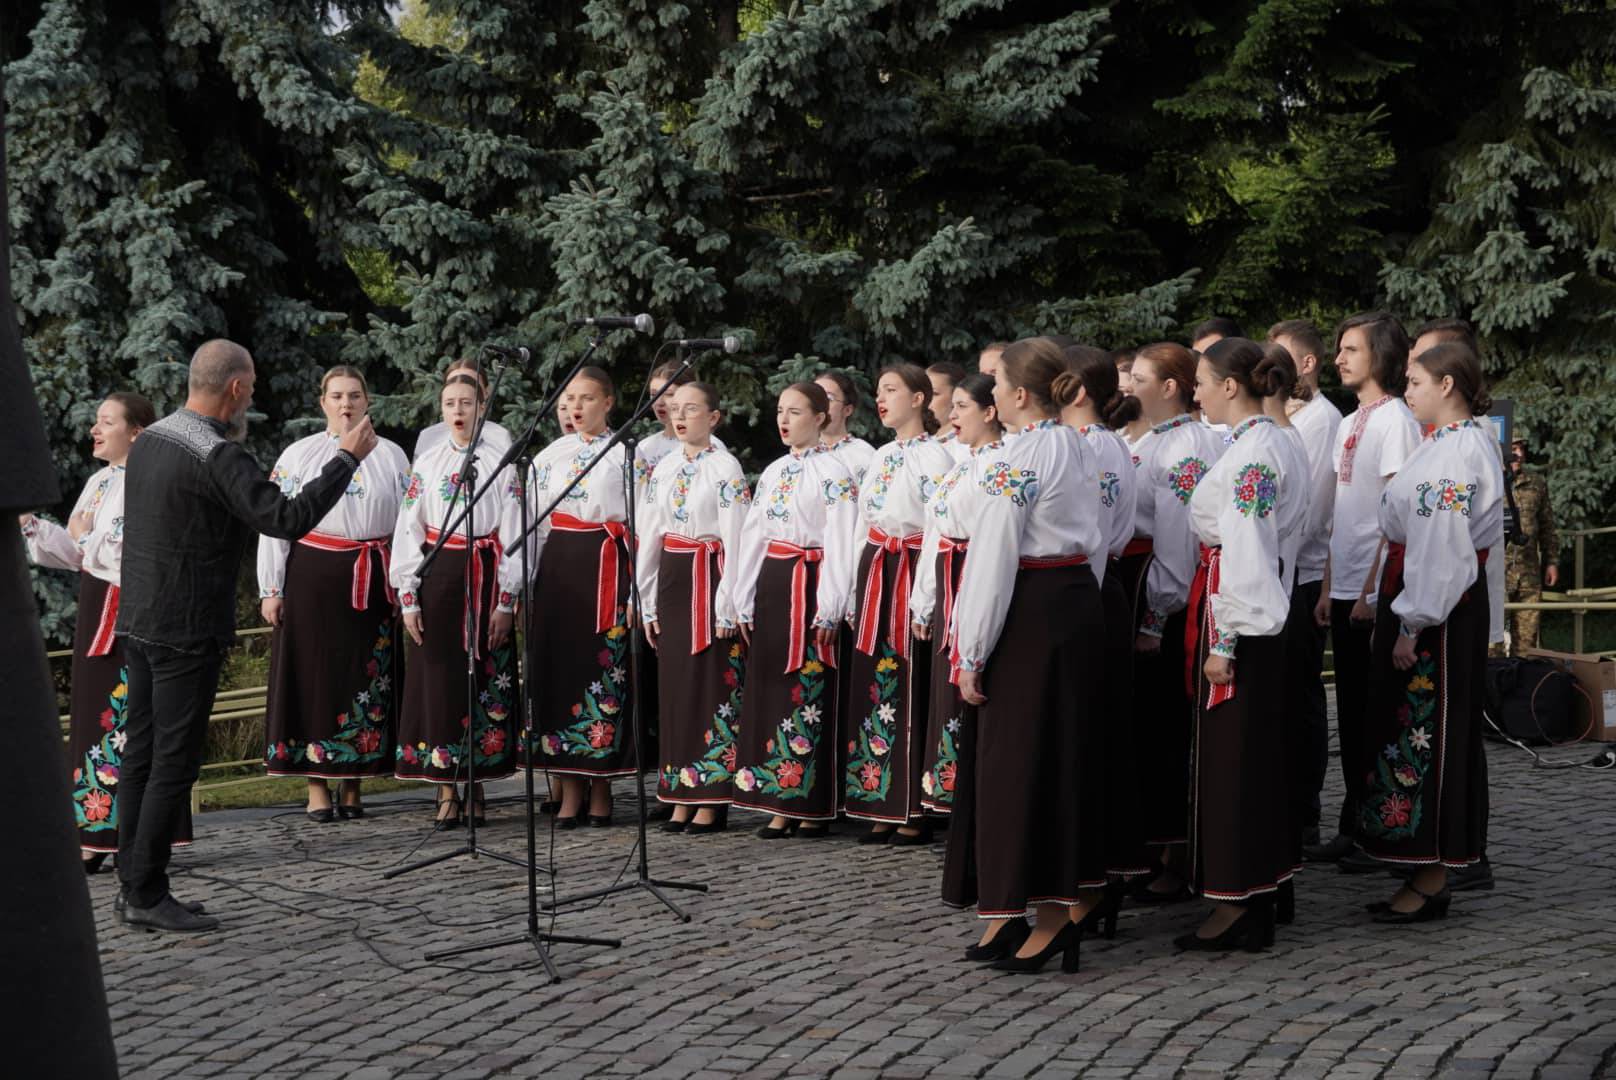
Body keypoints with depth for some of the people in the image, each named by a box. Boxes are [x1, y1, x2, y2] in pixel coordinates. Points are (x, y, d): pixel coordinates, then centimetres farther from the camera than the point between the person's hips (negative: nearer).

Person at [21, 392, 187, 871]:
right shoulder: (99, 482, 15)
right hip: (97, 612, 9)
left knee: (133, 722, -6)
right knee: (96, 718, 11)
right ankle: (98, 837, 17)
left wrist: (90, 535, -15)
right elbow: (76, 553, 17)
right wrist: (29, 524, 6)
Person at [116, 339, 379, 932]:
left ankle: (132, 883, 17)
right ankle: (146, 894, 0)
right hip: (188, 629, -9)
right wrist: (347, 458, -16)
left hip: (140, 620, 9)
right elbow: (288, 518, -25)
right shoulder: (219, 457, -19)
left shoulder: (150, 439, 10)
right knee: (175, 761, -4)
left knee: (141, 753, 12)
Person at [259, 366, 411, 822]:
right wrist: (270, 590, -2)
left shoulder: (391, 456, 8)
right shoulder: (298, 456, 5)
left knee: (366, 677, 4)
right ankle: (317, 788, 8)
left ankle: (353, 786, 14)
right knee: (315, 675, 1)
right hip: (312, 576, -1)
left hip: (372, 581, 1)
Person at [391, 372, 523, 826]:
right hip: (437, 577, 1)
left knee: (485, 678, 1)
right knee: (440, 675, -1)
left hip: (485, 579, -1)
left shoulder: (501, 465, 3)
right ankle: (446, 792, 5)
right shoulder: (425, 464, 6)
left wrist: (506, 601, -4)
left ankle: (476, 787, 12)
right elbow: (408, 532, 5)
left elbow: (512, 535, 1)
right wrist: (408, 598, -2)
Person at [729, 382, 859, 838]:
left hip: (810, 585, -7)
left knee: (809, 693, -4)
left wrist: (829, 608, -17)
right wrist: (744, 600, 10)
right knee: (770, 689, 6)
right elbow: (753, 535, 15)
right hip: (771, 584, 7)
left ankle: (813, 807, 5)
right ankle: (780, 806, 11)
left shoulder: (833, 472, -6)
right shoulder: (773, 472, 15)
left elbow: (840, 543, -12)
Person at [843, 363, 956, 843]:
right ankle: (881, 807, 15)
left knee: (909, 691, -4)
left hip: (911, 573, -8)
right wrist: (859, 588, 12)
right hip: (874, 572, 8)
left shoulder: (934, 456, -8)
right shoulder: (881, 456, 16)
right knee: (873, 688, 8)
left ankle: (915, 814, 2)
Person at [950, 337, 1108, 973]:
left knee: (1021, 756, -2)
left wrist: (971, 655, -12)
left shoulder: (1015, 459, -14)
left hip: (1031, 611, -9)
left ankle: (1047, 914, 1)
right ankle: (1078, 897, 18)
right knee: (1074, 748, 12)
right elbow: (1093, 539, 15)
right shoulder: (1079, 449, 12)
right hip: (1081, 599, 9)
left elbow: (994, 560, -16)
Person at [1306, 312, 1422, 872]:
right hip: (1346, 590, 8)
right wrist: (1328, 588, 15)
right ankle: (1352, 830, 20)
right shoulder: (1349, 425, 16)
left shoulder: (1395, 420, -10)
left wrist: (1372, 591, -19)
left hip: (1377, 594, -8)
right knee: (1352, 715, 12)